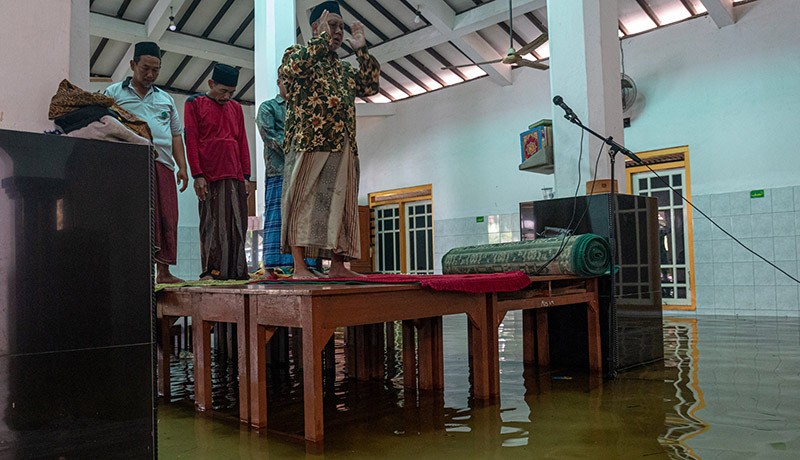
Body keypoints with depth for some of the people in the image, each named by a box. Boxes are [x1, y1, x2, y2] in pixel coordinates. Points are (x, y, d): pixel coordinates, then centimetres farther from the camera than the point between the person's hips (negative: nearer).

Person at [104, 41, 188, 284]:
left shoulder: (165, 99, 24)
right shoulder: (114, 93, 13)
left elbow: (176, 135, 22)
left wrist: (182, 168, 11)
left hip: (163, 164, 4)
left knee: (167, 218, 0)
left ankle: (163, 270, 5)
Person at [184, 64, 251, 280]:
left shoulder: (236, 108, 18)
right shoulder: (195, 104, 5)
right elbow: (191, 140, -1)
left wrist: (245, 176, 10)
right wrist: (197, 175, -9)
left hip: (235, 177, 5)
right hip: (209, 177, -4)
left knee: (237, 225, 2)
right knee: (212, 225, -5)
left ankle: (237, 271, 7)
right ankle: (211, 271, -2)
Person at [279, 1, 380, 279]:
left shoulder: (344, 69, 25)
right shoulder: (298, 52, 7)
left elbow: (371, 86, 15)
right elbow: (294, 68, -16)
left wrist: (362, 50, 11)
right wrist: (322, 37, -9)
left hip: (343, 146, 7)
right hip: (309, 142, -6)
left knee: (339, 204, 4)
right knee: (303, 202, -8)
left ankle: (337, 265, 8)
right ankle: (299, 267, -7)